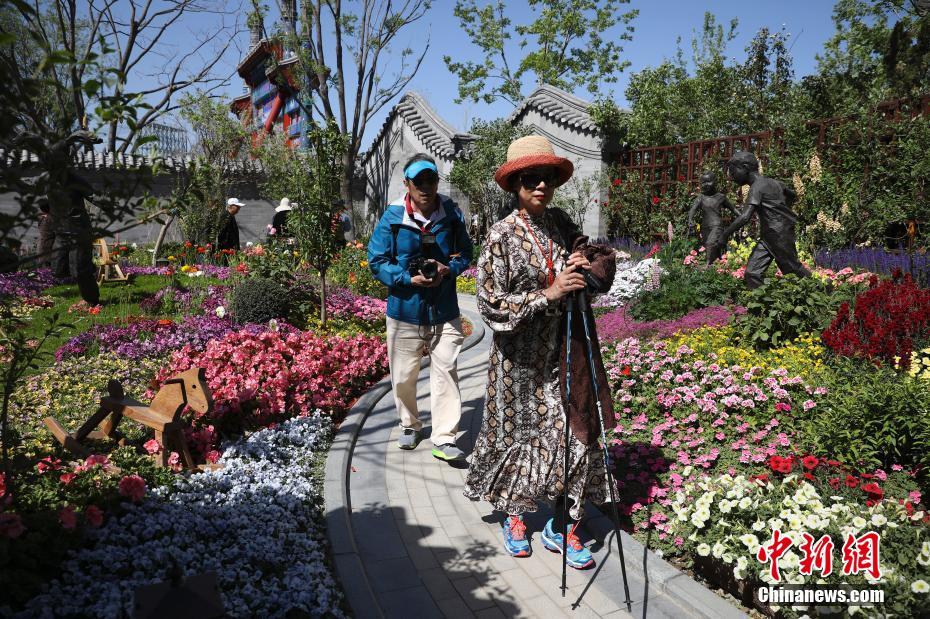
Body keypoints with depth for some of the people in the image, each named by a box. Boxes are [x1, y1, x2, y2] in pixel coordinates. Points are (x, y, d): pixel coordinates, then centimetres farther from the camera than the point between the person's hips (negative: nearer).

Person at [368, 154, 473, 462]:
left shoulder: (451, 214, -1)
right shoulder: (392, 217, -7)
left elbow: (465, 253, 9)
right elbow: (376, 261, -4)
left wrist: (448, 269, -12)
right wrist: (410, 279, -17)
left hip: (444, 311, 1)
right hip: (405, 310, 0)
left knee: (445, 372, -2)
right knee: (404, 375, 12)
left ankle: (444, 439, 6)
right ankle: (410, 425, 36)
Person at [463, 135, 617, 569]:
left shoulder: (561, 223, 4)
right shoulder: (502, 236, -12)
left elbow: (602, 258, 16)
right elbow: (490, 302, -17)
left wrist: (590, 265, -8)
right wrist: (547, 294, -24)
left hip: (565, 352, 5)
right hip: (522, 357, -4)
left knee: (574, 433, 5)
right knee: (519, 433, 11)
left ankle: (561, 527, 21)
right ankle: (514, 514, 35)